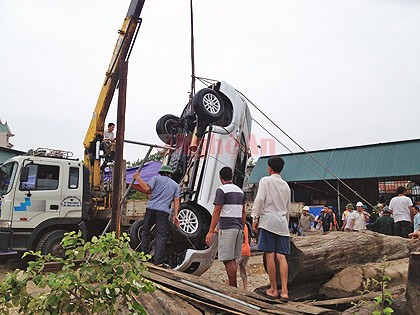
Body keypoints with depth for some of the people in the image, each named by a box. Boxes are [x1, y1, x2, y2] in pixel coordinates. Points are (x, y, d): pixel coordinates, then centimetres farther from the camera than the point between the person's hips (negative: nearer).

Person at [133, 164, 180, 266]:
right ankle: (158, 261, -1)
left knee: (145, 231, 14)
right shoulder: (175, 185, 19)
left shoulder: (156, 178, 11)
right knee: (161, 236, 1)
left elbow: (147, 189, -4)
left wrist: (138, 178, 5)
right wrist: (175, 215, 9)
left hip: (151, 208, -1)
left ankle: (145, 255, 14)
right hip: (164, 212, 1)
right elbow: (176, 200, 11)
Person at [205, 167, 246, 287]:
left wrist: (211, 231, -13)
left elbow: (217, 212, -13)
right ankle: (232, 286, 17)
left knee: (228, 260, -4)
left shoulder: (222, 190, -7)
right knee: (233, 260, 13)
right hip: (238, 228, 8)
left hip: (227, 229, -8)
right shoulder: (240, 191, 15)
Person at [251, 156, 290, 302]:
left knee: (270, 256, -1)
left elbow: (259, 199, -9)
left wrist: (255, 218, -4)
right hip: (282, 224, 5)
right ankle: (284, 291, -1)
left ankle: (273, 290, 6)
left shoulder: (265, 180, 2)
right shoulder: (286, 185, 19)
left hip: (268, 221, -5)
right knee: (281, 257, 2)